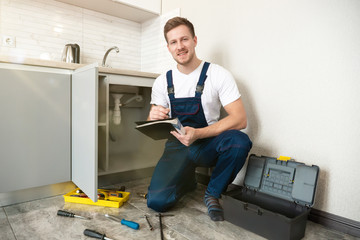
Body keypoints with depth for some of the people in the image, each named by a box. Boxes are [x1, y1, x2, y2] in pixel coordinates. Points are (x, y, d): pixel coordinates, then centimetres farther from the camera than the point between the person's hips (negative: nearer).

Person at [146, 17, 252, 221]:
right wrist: (154, 118, -19)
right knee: (157, 201, -19)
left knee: (240, 141, -34)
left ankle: (213, 193, -5)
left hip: (208, 144, -1)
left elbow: (240, 119, -16)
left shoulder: (218, 74, -8)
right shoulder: (162, 82, 3)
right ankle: (188, 180, 17)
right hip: (178, 146, 2)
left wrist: (198, 134, -29)